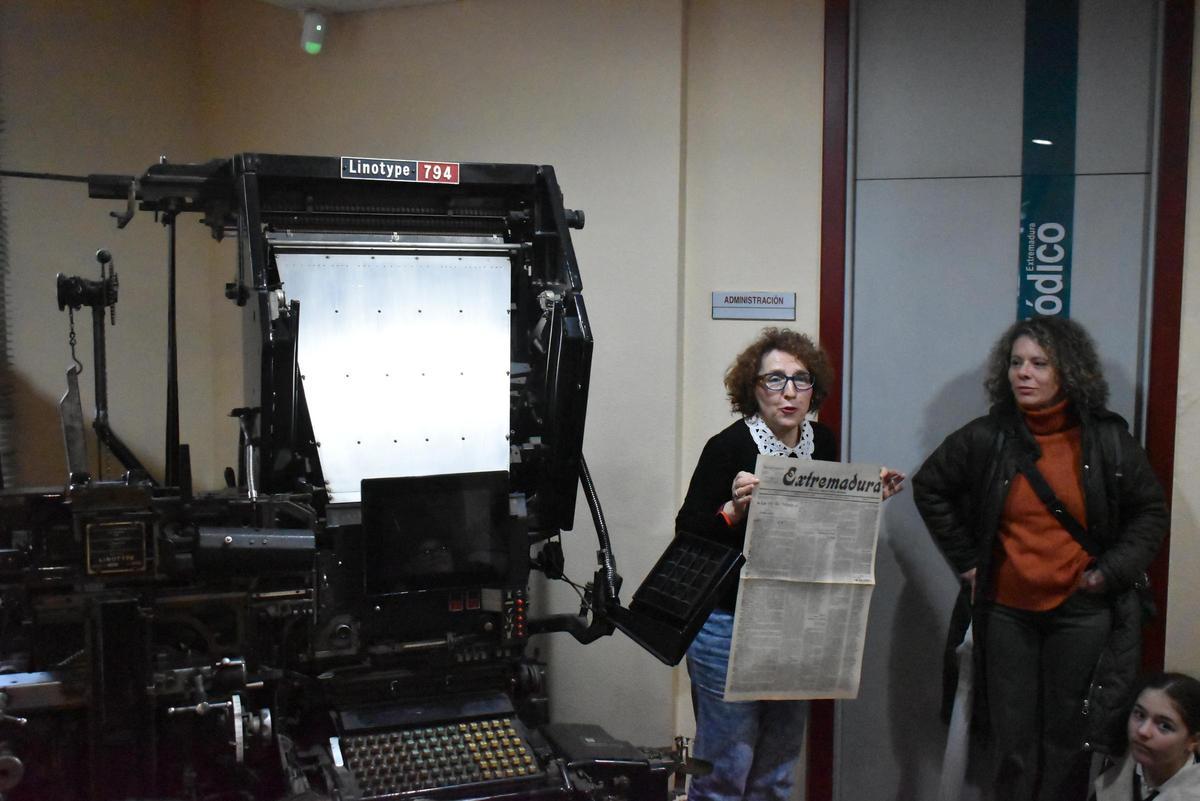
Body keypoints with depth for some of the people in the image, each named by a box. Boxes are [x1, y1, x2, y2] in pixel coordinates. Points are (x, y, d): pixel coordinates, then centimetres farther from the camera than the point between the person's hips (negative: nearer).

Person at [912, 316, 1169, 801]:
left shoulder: (1107, 440, -2)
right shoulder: (984, 438, -2)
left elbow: (1151, 511, 8)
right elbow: (929, 488, 11)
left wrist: (1111, 570, -3)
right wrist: (965, 560, 5)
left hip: (1081, 611, 0)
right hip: (1006, 611, 1)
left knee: (1068, 743, 5)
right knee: (1015, 742, 6)